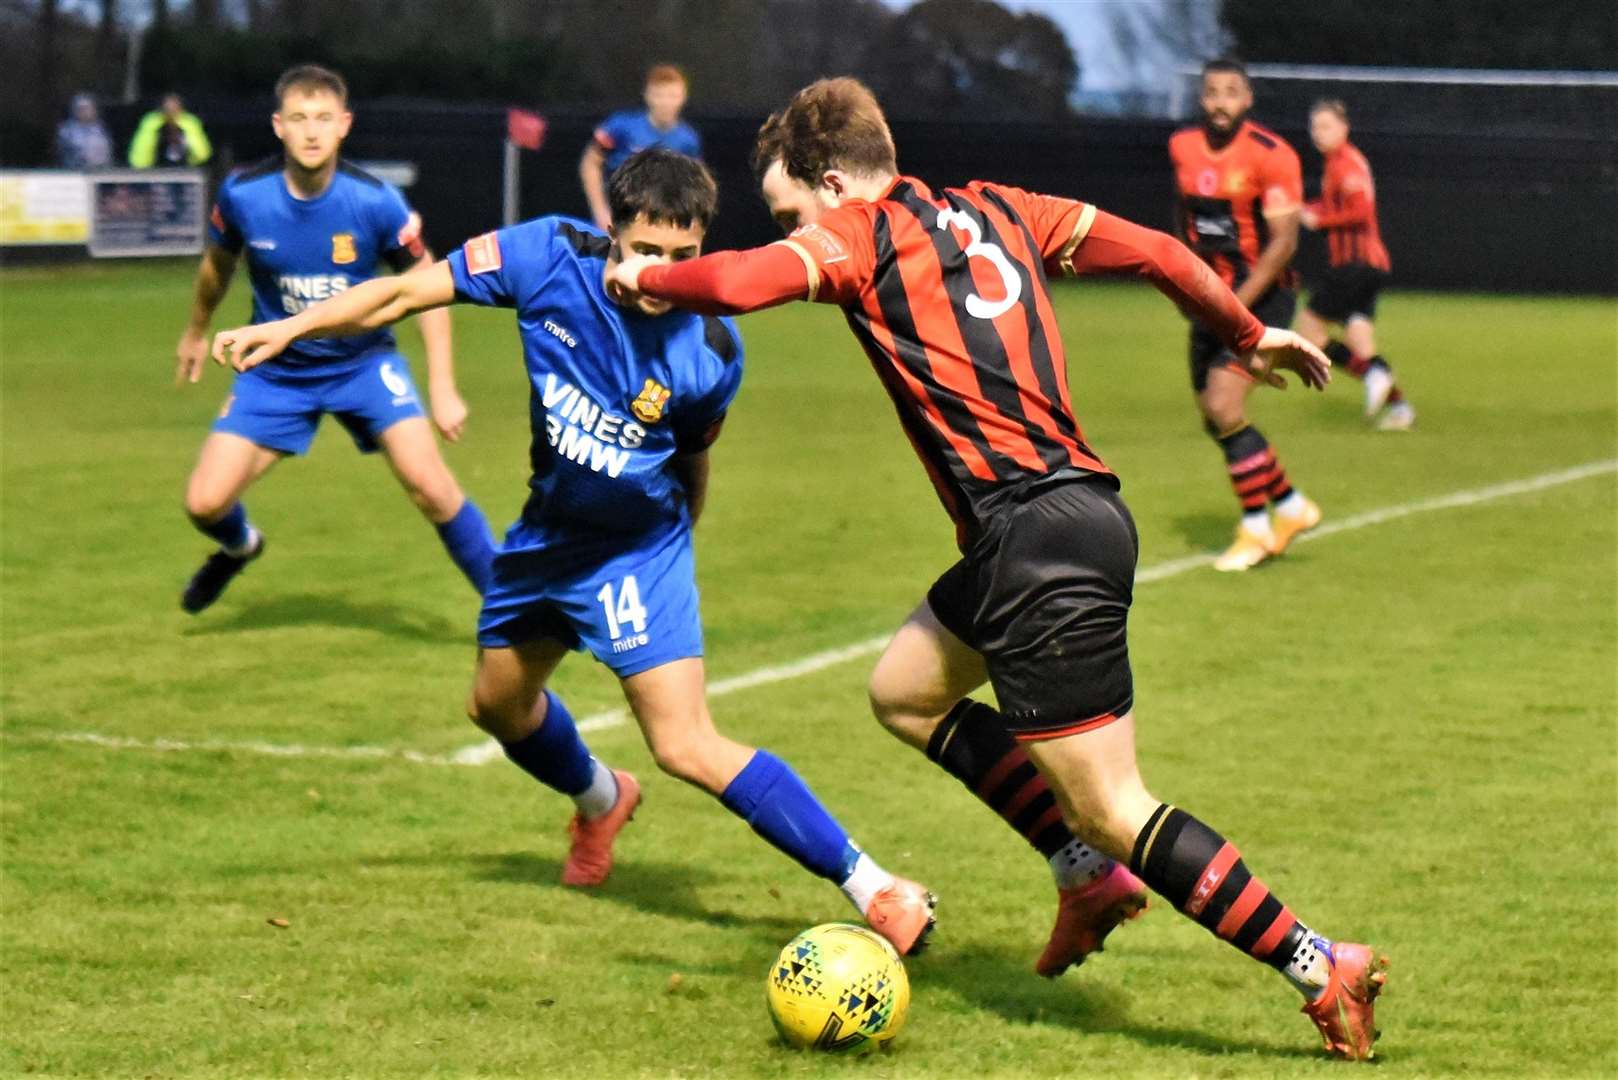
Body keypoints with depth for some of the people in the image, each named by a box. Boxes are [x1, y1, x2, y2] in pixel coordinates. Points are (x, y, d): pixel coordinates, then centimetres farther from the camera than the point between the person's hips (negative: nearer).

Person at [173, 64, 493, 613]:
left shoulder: (375, 201, -21)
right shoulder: (243, 195, -17)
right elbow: (218, 264, 7)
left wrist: (442, 388, -11)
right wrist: (196, 332, 23)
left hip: (365, 361, -2)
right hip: (277, 371, 2)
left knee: (428, 481, -20)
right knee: (205, 503, -5)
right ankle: (239, 547, 34)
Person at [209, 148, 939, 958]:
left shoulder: (709, 351, -24)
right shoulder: (550, 258, -21)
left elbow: (692, 459, -4)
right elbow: (405, 293, -12)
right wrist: (290, 328, -15)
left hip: (636, 547, -5)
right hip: (548, 531, 5)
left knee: (686, 748, -18)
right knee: (498, 702, 26)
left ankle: (875, 889, -14)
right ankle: (600, 801, 58)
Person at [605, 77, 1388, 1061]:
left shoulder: (858, 231, -3)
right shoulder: (994, 209, 17)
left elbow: (739, 282, -19)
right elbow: (1154, 251, 19)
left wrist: (645, 276, 1)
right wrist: (1250, 335, 33)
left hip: (1040, 538, -9)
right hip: (1076, 510, 9)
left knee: (1111, 811, -2)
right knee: (904, 693, 24)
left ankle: (1324, 969, -3)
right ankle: (1091, 872, 22)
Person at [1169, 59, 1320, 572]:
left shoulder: (1271, 155, -16)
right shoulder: (1183, 148, 3)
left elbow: (1283, 241, -18)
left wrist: (1236, 303, -22)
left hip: (1262, 296, -7)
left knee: (1224, 408, -17)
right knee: (1214, 420, 9)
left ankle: (1255, 529, -3)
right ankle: (1291, 506, 27)